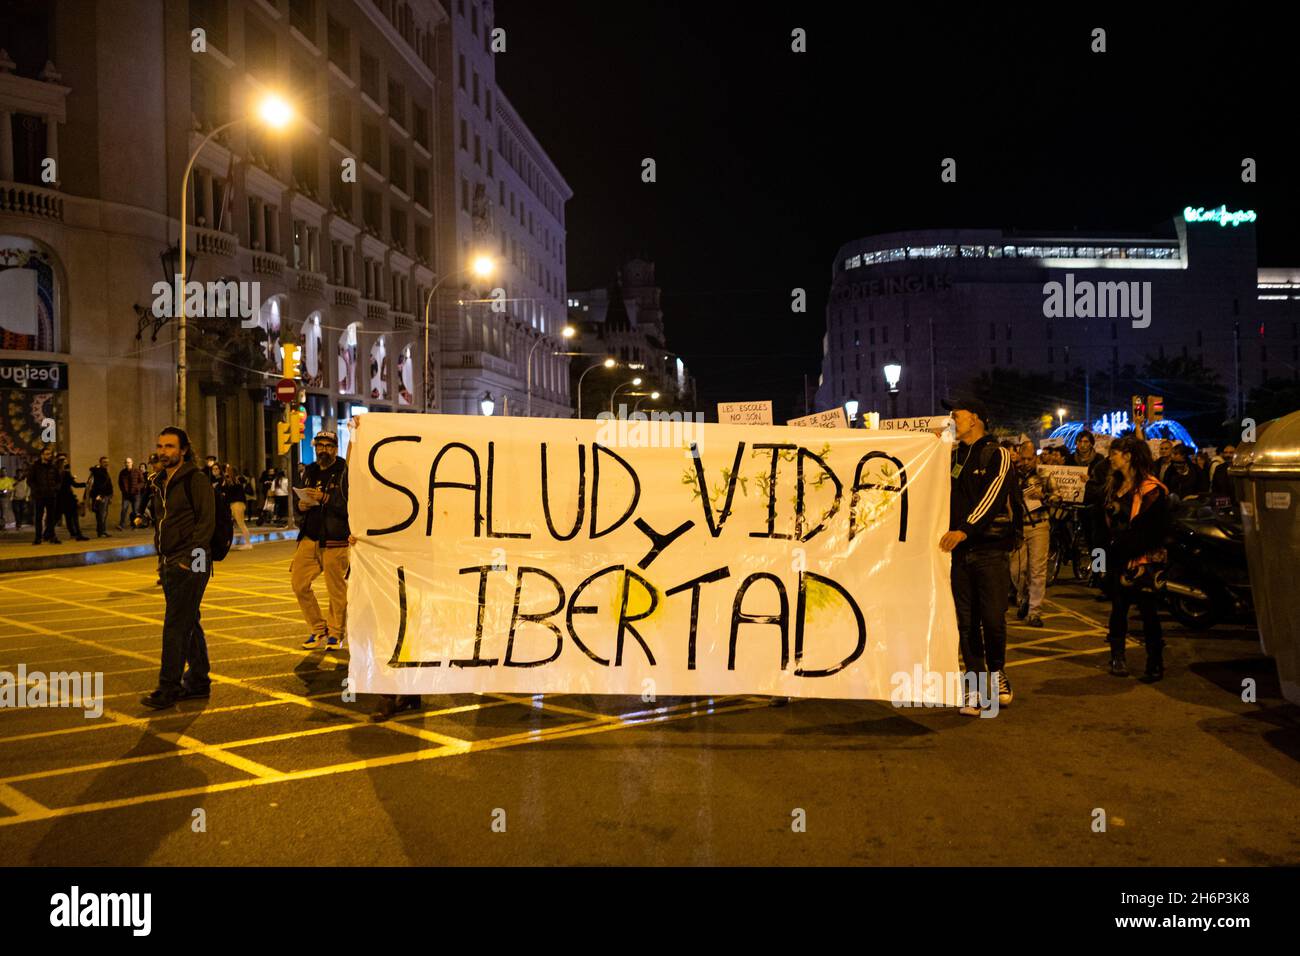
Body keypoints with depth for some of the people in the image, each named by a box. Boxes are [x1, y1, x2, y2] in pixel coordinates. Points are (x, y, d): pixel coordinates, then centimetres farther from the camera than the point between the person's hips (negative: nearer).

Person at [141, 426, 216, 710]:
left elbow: (206, 523, -16)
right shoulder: (160, 482, 17)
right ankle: (198, 681, 22)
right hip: (169, 564, 9)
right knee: (189, 624, 14)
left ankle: (168, 689, -3)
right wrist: (162, 558, 14)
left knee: (175, 626, -8)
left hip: (189, 565, -9)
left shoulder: (196, 481, -10)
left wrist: (190, 559, -19)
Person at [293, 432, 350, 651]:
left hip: (335, 540, -7)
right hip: (309, 538, 7)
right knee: (299, 584, 6)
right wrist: (301, 505, 2)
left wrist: (324, 498, -22)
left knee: (336, 588, 0)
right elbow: (298, 503, 24)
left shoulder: (344, 471, -6)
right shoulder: (310, 472, 16)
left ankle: (335, 633, 17)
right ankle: (318, 629, 21)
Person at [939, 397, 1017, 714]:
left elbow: (991, 498, -16)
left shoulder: (996, 455, -3)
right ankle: (974, 686, 11)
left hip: (991, 549, -5)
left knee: (993, 619, -3)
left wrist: (965, 529, -28)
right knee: (967, 621, 4)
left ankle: (997, 673, 21)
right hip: (961, 550, 5)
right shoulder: (953, 454, 15)